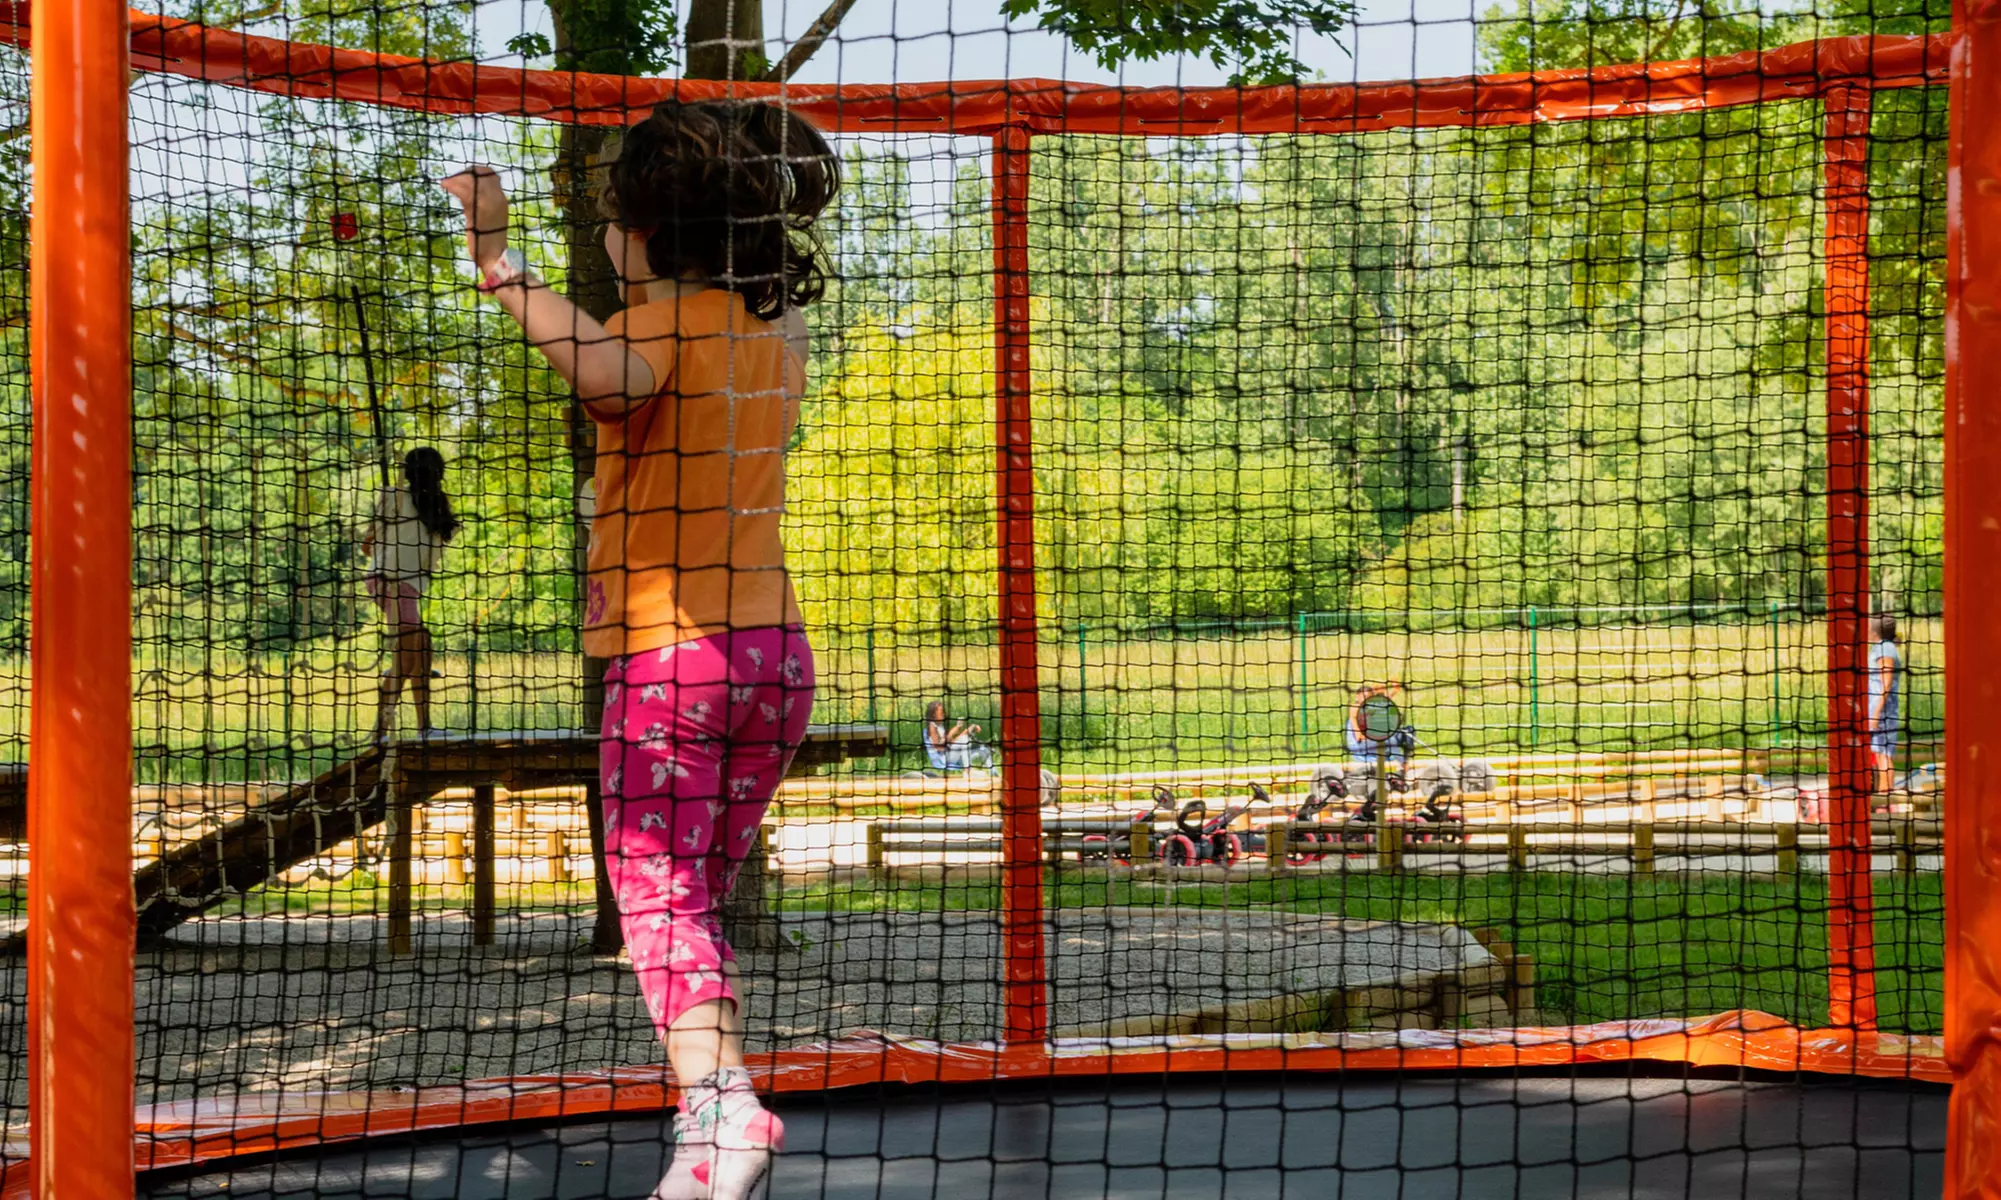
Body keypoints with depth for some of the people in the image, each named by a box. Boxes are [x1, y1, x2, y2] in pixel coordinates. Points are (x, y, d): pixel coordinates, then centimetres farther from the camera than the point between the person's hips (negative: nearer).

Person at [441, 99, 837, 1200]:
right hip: (777, 648, 7)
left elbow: (608, 373, -35)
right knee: (697, 902, 15)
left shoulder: (661, 322, -10)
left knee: (656, 897, -7)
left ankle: (719, 1101, -26)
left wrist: (499, 260, -30)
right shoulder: (777, 331, 12)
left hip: (673, 649, -7)